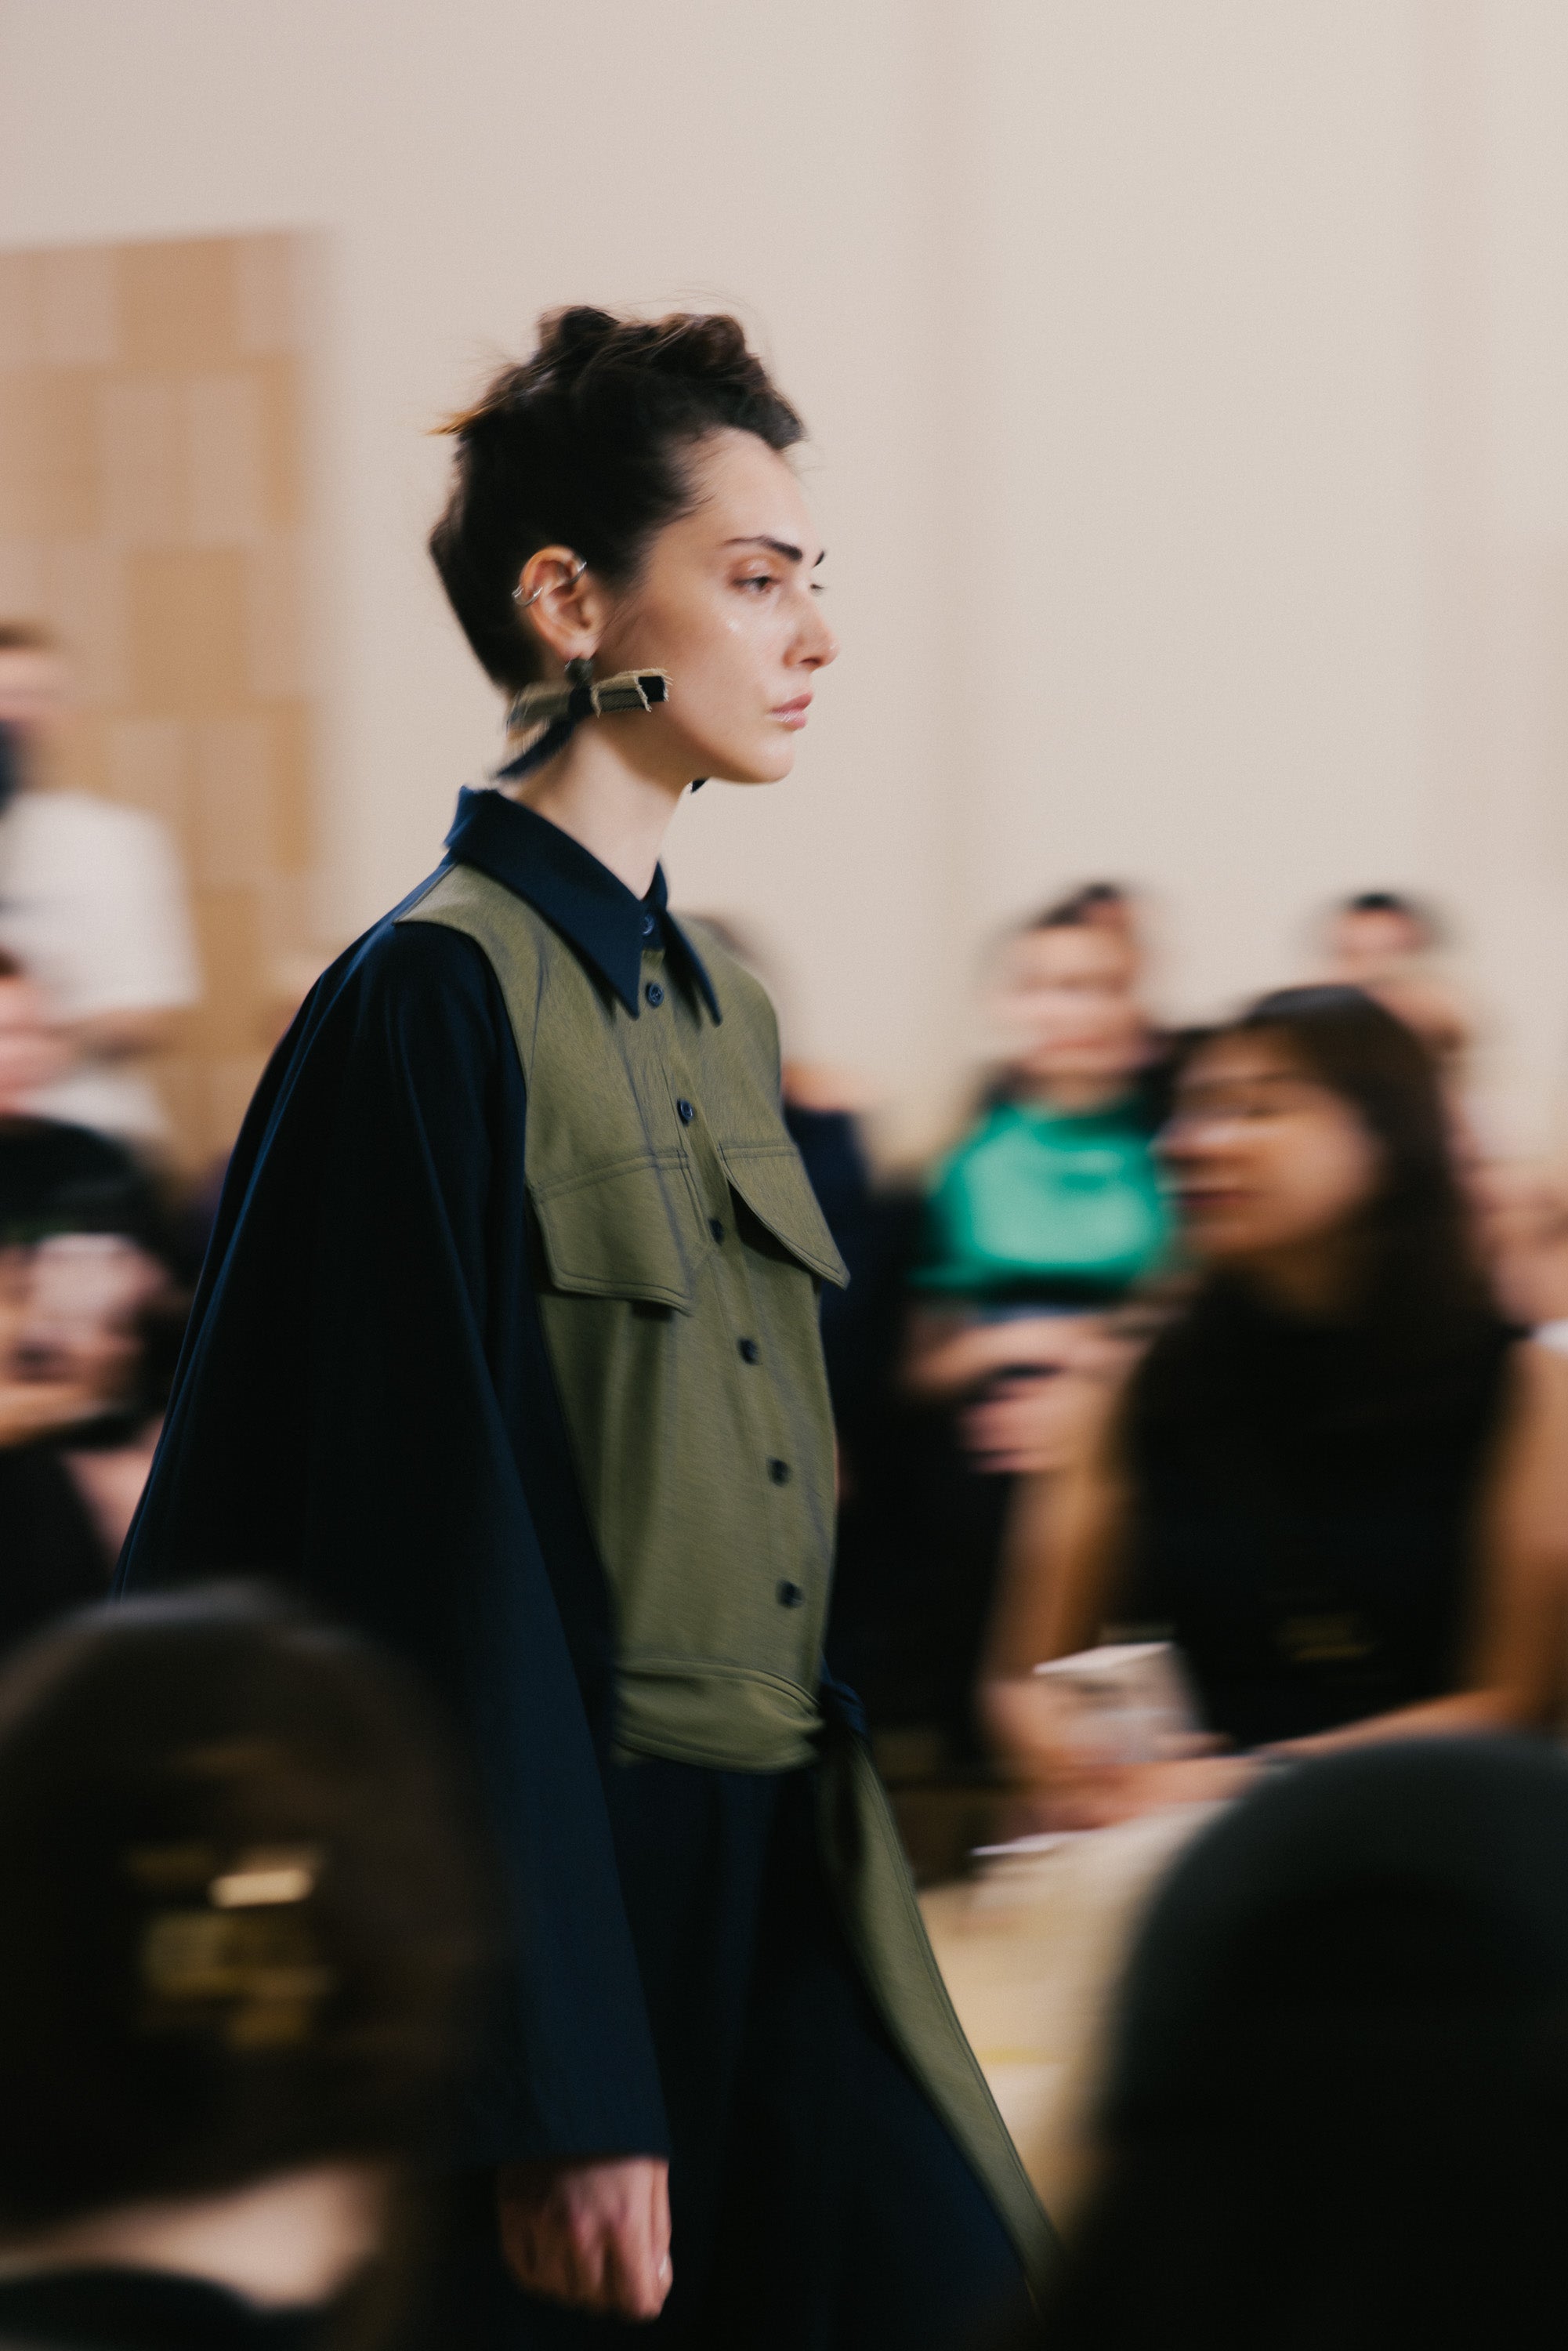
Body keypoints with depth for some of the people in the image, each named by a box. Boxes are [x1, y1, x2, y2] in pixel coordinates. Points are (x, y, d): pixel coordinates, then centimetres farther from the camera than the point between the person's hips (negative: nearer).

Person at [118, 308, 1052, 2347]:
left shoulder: (721, 1014, 13)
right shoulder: (440, 1000, -13)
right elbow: (445, 1571, -17)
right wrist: (558, 2099, -20)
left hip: (785, 1899, 8)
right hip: (563, 1875, -8)